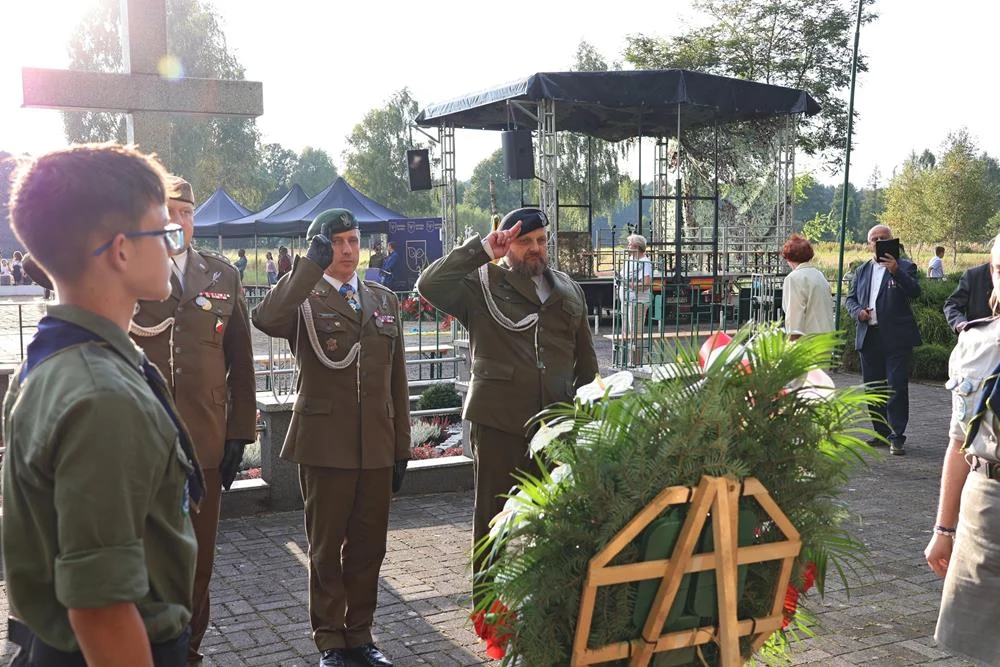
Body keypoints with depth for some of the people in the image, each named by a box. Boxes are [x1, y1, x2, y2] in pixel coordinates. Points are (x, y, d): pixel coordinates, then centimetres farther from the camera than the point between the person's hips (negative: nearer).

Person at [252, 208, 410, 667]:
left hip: (377, 446, 4)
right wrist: (312, 264, -26)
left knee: (368, 547, 11)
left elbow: (397, 378, 13)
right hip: (325, 444, -4)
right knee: (326, 548, 8)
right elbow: (266, 320, -27)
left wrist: (401, 446, 10)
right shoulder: (303, 299, -2)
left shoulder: (384, 300, 12)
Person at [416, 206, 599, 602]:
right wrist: (481, 250, -14)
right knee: (495, 517, 4)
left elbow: (586, 361, 20)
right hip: (499, 421, -4)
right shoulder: (483, 286, 2)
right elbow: (430, 285, -15)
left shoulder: (568, 292, 16)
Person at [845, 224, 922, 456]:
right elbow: (850, 298, 17)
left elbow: (915, 292, -15)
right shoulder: (862, 271, 16)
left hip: (896, 338, -5)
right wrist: (858, 312, -4)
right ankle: (881, 432, 21)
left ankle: (897, 437, -4)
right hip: (869, 338, 5)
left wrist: (896, 272, -29)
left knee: (897, 388, -8)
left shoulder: (905, 267, 1)